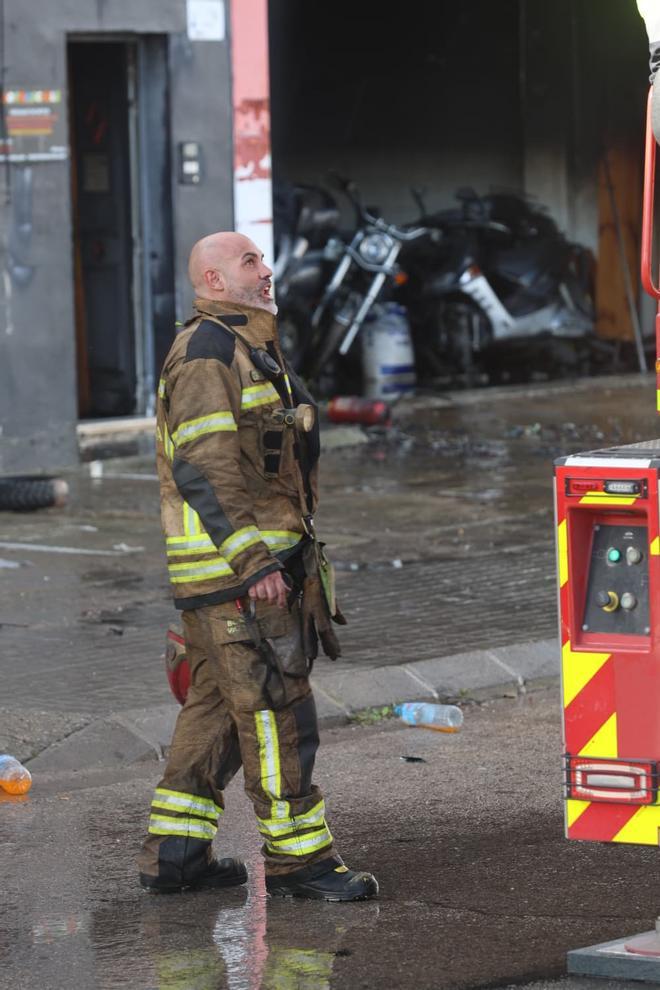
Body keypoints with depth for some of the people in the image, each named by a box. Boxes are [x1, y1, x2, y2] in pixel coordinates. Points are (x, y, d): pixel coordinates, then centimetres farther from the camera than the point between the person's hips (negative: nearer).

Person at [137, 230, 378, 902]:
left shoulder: (248, 351, 20)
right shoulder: (206, 354, -14)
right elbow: (204, 469, -21)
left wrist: (294, 557, 24)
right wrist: (254, 562, -25)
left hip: (259, 557, 10)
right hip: (234, 565, -10)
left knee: (216, 706, 12)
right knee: (276, 708, -7)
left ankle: (173, 853, 16)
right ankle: (297, 858, -4)